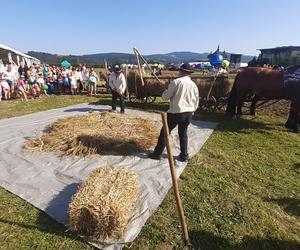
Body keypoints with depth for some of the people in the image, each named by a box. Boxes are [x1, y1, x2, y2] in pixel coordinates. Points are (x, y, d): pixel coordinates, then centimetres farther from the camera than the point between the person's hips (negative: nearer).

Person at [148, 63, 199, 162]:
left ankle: (157, 154, 17)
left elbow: (165, 96, -9)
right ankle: (184, 156, 25)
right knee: (183, 133, 19)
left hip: (175, 113, -5)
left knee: (164, 132, 8)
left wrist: (167, 90, 12)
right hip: (188, 113, 5)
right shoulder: (194, 85, 6)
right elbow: (196, 102, 11)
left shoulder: (176, 82, -10)